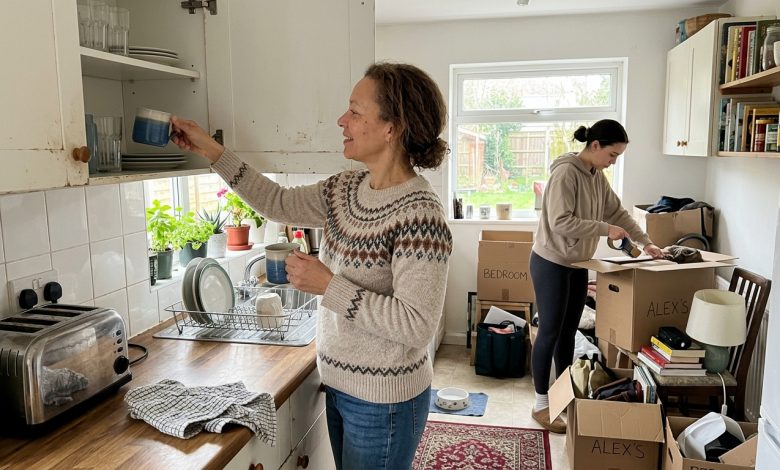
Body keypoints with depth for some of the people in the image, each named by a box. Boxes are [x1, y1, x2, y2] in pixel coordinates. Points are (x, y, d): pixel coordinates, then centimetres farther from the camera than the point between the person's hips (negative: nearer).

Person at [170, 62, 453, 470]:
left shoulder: (419, 212, -25)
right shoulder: (347, 189, 0)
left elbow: (417, 325, -28)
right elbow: (279, 204, 11)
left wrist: (328, 286, -25)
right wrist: (211, 151, 8)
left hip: (383, 402, -7)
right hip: (339, 384, 8)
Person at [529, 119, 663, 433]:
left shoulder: (597, 176, 7)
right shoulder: (565, 172, -20)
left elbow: (617, 212, 15)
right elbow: (561, 222, -26)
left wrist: (645, 242, 8)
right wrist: (606, 229, -22)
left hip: (577, 265, 8)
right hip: (551, 263, -8)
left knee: (568, 333, 15)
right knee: (550, 333, -1)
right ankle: (541, 404, 11)